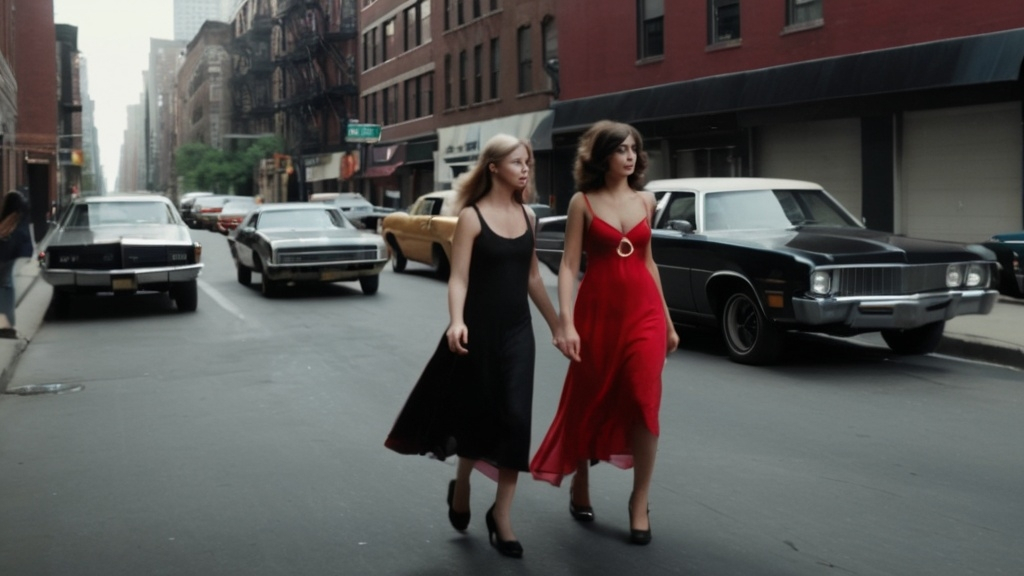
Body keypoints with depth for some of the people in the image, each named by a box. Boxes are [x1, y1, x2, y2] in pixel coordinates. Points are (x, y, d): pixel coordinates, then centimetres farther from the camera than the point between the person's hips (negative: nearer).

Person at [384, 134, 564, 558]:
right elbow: (459, 278, -14)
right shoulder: (472, 216, -9)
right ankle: (461, 486, 36)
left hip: (518, 330, 4)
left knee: (515, 418, -2)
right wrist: (456, 322, -31)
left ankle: (501, 514, 9)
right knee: (478, 415, 7)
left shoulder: (528, 216, 7)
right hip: (479, 329, -4)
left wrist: (556, 325, 16)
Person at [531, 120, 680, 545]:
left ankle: (640, 502, 8)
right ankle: (580, 483, 32)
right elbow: (569, 265, -7)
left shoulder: (645, 200, 8)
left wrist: (667, 321, 16)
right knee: (589, 401, 10)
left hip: (644, 311, 2)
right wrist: (566, 322, -17)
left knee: (644, 402, -6)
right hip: (597, 311, -2)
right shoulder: (583, 202, -2)